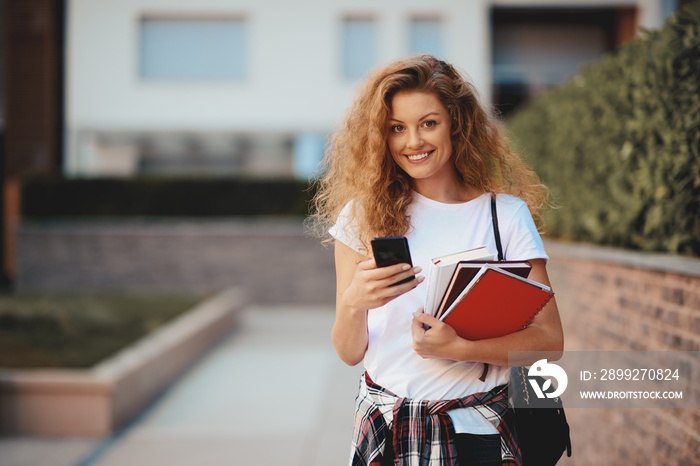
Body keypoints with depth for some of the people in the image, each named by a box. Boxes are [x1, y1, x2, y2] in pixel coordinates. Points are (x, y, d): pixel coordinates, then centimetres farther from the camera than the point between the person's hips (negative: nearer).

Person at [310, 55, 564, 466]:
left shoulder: (507, 215, -5)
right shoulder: (363, 217, -1)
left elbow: (550, 340, -7)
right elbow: (350, 353, 0)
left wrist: (458, 348, -21)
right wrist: (353, 303, -22)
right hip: (384, 431, 1)